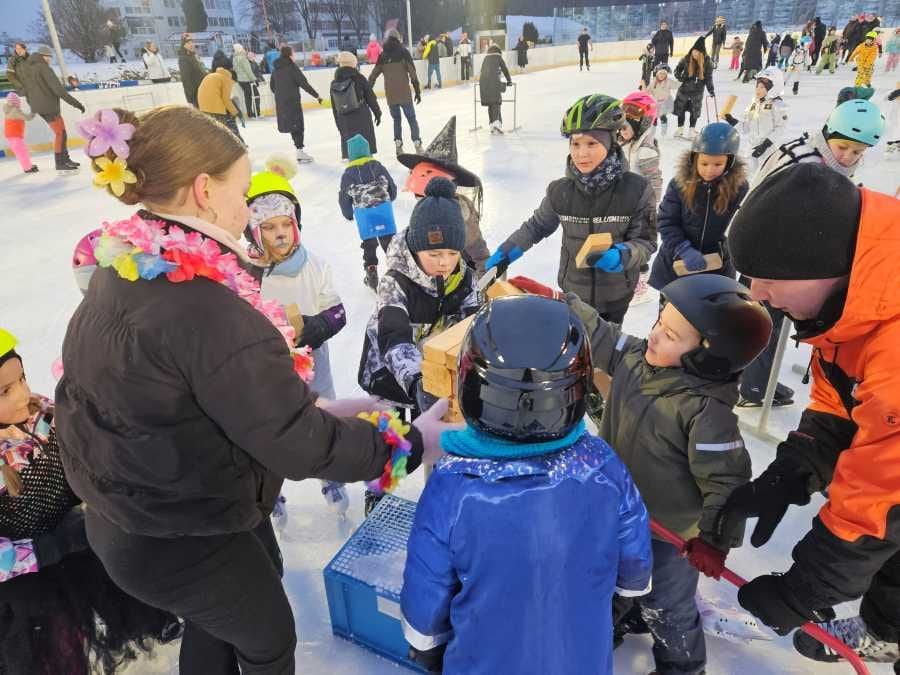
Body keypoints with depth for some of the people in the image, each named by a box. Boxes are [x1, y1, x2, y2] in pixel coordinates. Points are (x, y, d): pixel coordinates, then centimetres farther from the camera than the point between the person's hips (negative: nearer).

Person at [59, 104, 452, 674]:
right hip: (179, 538, -8)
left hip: (129, 507, 8)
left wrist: (312, 408, 1)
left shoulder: (125, 270, -4)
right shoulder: (205, 310, -34)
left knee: (218, 619, 32)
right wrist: (409, 445, -16)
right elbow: (296, 444, -28)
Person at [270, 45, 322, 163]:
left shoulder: (276, 68, 9)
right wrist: (316, 95, -8)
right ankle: (300, 151, -2)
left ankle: (299, 149, 17)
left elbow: (272, 86, 16)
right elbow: (304, 83, -14)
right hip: (292, 101, -7)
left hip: (280, 102, 7)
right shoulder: (292, 67, -11)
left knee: (289, 124, 13)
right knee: (297, 125, -1)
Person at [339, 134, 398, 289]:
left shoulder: (348, 174, 0)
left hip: (363, 214, 0)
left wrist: (348, 214, 22)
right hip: (383, 209, 0)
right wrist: (388, 200, 28)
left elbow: (344, 198, 6)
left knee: (369, 244, 12)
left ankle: (372, 276, 15)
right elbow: (392, 186, 8)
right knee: (389, 241, 7)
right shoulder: (377, 166, 1)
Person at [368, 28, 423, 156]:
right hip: (404, 93, -3)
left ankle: (398, 144, 7)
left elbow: (373, 75, 9)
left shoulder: (382, 56, 7)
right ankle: (417, 143, -4)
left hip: (390, 95, 3)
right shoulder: (403, 52, -1)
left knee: (396, 119, 18)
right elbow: (412, 72, -6)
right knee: (411, 118, 6)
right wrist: (417, 91, -1)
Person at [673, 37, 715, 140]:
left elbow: (708, 77, -7)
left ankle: (692, 130, 22)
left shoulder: (707, 62, -12)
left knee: (695, 111, 8)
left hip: (697, 91, 0)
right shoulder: (686, 59, -13)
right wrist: (679, 77, -16)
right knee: (680, 108, 10)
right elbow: (678, 69, 2)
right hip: (684, 89, 1)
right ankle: (680, 128, 28)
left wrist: (711, 90, -10)